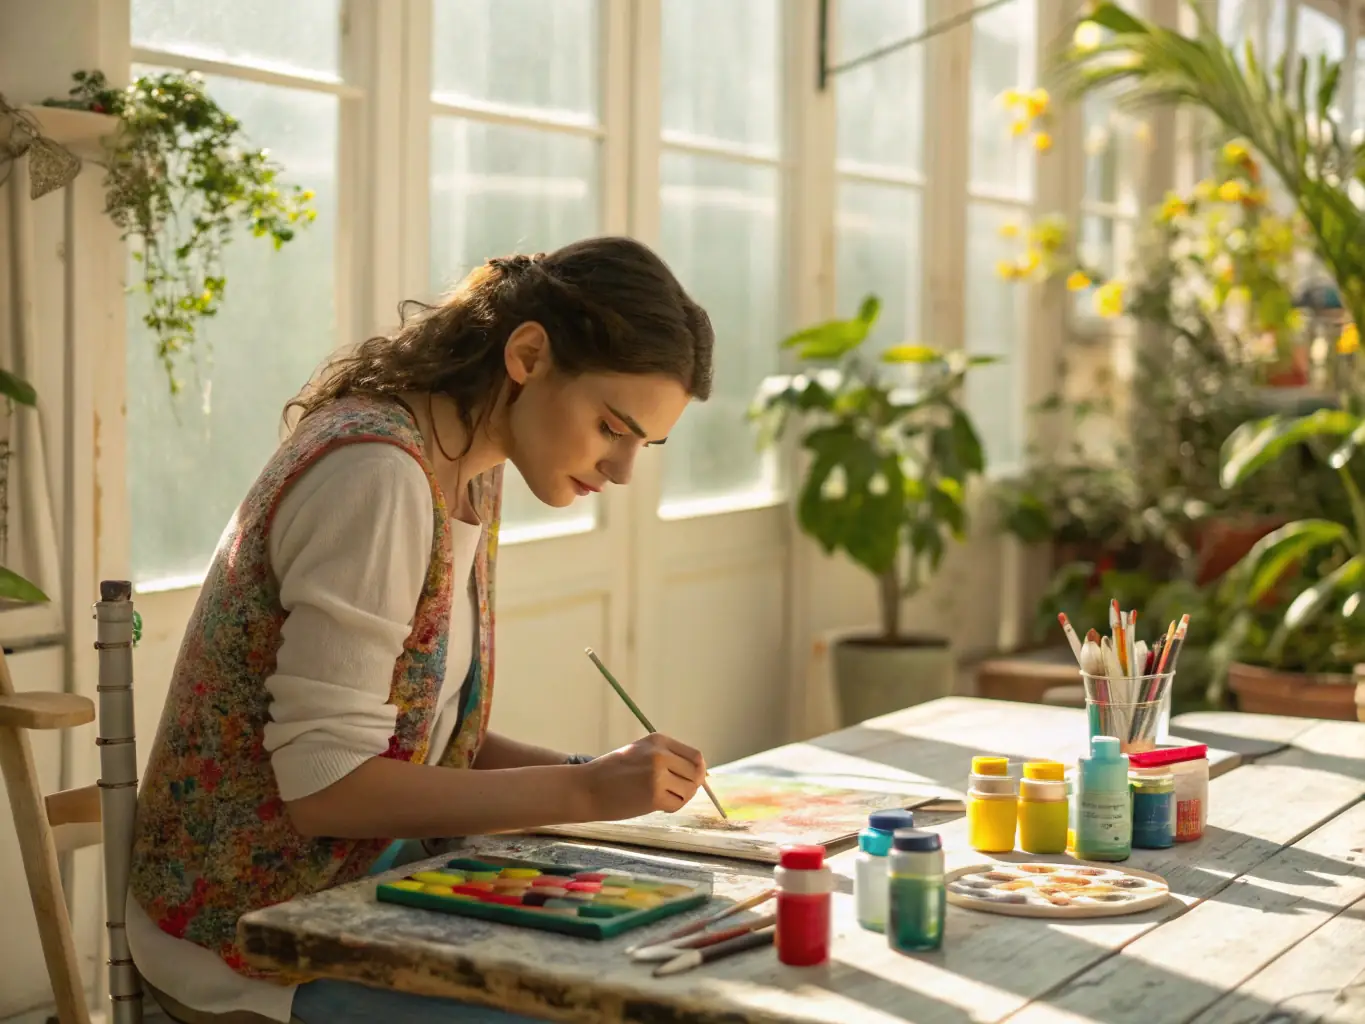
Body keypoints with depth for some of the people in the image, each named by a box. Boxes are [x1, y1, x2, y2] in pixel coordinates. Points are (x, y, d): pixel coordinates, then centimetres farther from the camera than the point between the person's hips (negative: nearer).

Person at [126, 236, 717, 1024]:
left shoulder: (473, 474, 5)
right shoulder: (377, 476, -22)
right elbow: (324, 784, -23)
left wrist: (592, 775, -5)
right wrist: (584, 791, -21)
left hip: (357, 899, 8)